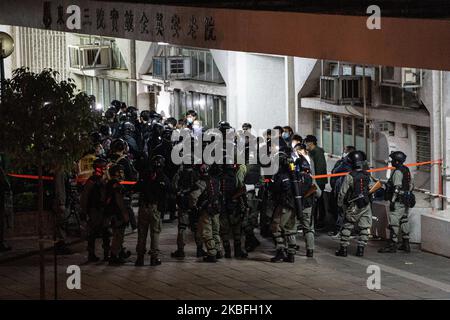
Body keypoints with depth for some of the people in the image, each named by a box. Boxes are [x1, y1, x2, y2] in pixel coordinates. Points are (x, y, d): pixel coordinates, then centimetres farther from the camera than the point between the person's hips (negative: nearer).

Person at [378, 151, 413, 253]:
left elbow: (397, 188, -21)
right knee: (404, 221, 15)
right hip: (406, 201, 10)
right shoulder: (407, 170, 13)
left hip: (398, 202, -10)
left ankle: (392, 245, -8)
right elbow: (410, 185, 18)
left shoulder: (397, 172, -16)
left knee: (394, 223, -7)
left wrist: (392, 201, -19)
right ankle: (406, 244, 18)